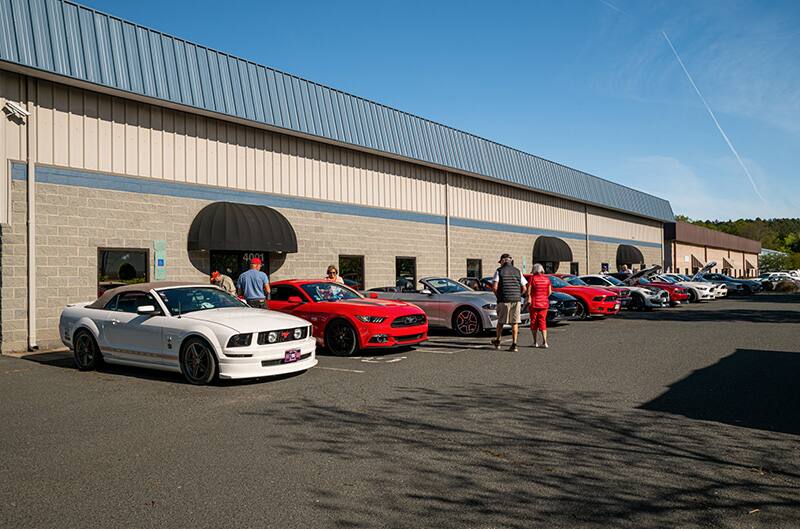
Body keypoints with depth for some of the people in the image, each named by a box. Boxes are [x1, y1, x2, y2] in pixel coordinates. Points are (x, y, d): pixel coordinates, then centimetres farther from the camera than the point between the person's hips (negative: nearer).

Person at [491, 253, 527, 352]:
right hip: (516, 300, 2)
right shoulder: (517, 271, 9)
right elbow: (524, 288, 8)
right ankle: (514, 345, -1)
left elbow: (494, 287, -10)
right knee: (515, 322, 5)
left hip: (504, 300, -2)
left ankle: (497, 341, 27)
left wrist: (498, 296, 7)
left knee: (501, 321, 13)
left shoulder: (499, 271, -1)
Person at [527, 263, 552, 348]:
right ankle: (544, 342, -1)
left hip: (534, 303, -3)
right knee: (543, 322, 9)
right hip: (544, 303, 3)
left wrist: (529, 299, 2)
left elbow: (528, 292, -12)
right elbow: (550, 292, 5)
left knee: (534, 322, 8)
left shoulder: (532, 279, -10)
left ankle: (535, 342, 11)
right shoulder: (547, 279, 1)